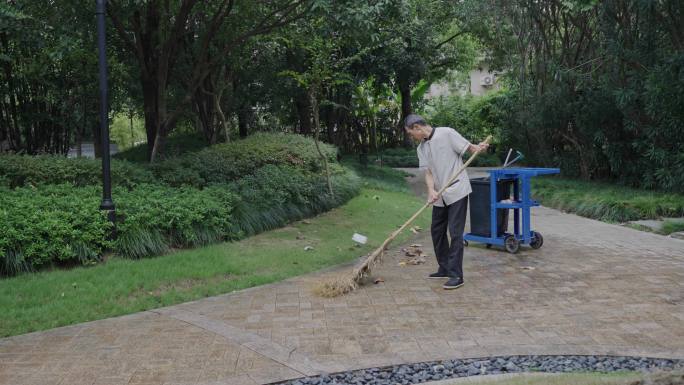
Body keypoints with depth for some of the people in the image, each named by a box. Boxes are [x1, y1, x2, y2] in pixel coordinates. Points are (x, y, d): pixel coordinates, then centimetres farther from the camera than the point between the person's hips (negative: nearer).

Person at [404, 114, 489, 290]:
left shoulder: (446, 133, -9)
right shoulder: (421, 148, 9)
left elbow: (469, 147, -9)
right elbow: (428, 172, 3)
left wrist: (480, 148, -32)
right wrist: (431, 190, -15)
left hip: (457, 192, -7)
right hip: (440, 196, 8)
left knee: (455, 233, -8)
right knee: (437, 231, 13)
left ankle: (456, 275, -3)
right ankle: (444, 269, 28)